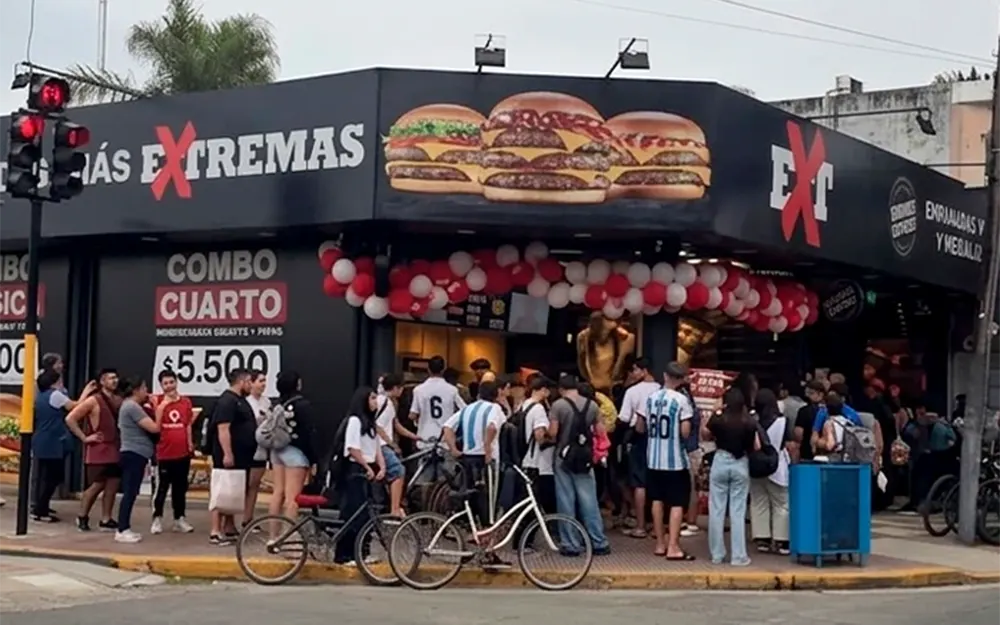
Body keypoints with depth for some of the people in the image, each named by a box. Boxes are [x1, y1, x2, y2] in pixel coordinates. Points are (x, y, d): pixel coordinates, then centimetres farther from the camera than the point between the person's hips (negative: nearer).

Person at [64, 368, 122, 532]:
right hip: (98, 450, -6)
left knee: (112, 485, 6)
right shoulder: (93, 401, -9)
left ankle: (105, 520, 13)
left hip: (114, 450, 6)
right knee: (97, 485, -3)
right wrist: (84, 438, -12)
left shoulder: (118, 400, 10)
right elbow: (70, 419, -12)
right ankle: (82, 517, 14)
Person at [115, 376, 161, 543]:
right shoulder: (132, 406, -15)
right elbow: (154, 428, -18)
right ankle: (122, 531, -8)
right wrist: (160, 410, -6)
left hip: (134, 454, 11)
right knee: (130, 493, -9)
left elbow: (146, 426, 19)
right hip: (134, 454, -11)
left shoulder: (130, 406, 18)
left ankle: (125, 529, 15)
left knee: (131, 493, 12)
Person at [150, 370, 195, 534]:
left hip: (183, 452, 3)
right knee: (162, 487, 1)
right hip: (164, 453, -3)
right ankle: (157, 518, 12)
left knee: (180, 487, 11)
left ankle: (179, 519, 19)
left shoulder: (186, 402, 4)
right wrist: (163, 404, -19)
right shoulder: (158, 402, -4)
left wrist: (190, 445, 7)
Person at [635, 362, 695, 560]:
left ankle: (660, 544, 19)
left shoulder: (651, 398, 2)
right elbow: (685, 432, -16)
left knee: (658, 500, 14)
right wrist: (680, 432, 5)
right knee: (677, 503, -1)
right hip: (675, 460, -5)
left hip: (654, 459, 5)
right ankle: (673, 547, -7)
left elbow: (639, 428, 6)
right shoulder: (681, 400, -12)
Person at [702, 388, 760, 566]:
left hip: (720, 462, 0)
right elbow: (756, 447, -3)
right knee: (738, 512, 6)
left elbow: (706, 436, 6)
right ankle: (738, 556, 6)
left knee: (717, 510, 8)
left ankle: (717, 554, 12)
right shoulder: (749, 422, -8)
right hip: (741, 465, 0)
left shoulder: (718, 418, -8)